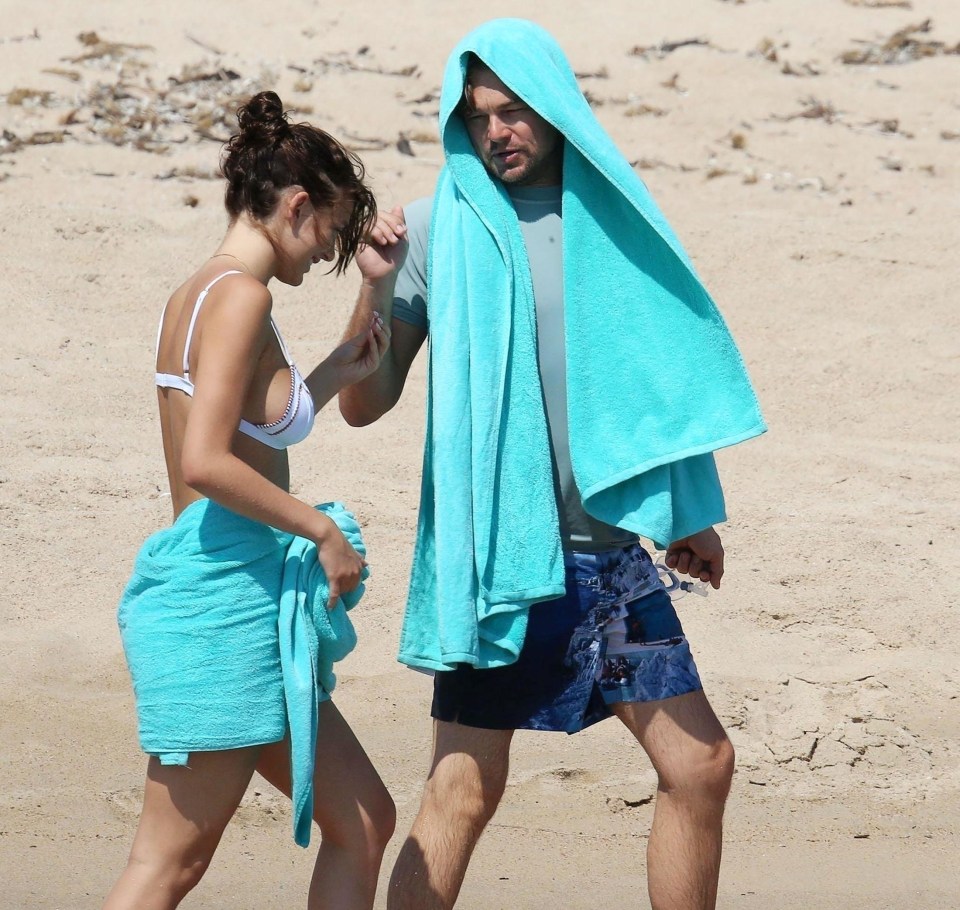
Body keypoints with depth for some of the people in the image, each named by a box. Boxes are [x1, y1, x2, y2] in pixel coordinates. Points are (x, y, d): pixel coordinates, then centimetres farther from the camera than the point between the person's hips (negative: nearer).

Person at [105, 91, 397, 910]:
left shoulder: (194, 294, 15)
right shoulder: (241, 295, -13)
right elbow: (205, 464, -23)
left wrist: (335, 374, 25)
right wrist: (323, 529, -13)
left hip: (251, 604, 10)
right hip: (221, 598, -10)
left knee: (363, 820, 14)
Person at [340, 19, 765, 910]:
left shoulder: (612, 219, 6)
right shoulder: (441, 229, -4)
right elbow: (364, 402, -6)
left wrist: (690, 516, 22)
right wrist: (378, 281, -20)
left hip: (609, 552, 4)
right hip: (495, 554, -4)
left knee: (699, 764, 5)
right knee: (464, 789, -5)